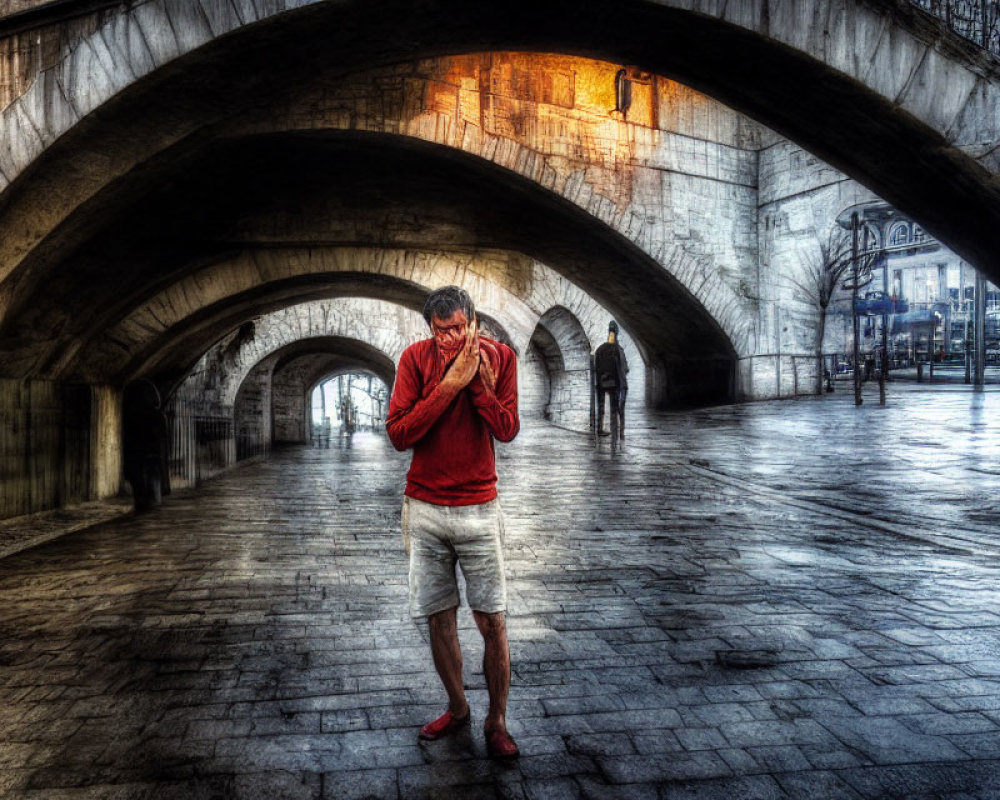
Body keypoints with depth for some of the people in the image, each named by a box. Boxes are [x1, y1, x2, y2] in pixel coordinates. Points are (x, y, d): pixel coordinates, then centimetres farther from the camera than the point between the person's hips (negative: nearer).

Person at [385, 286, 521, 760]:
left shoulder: (499, 357, -3)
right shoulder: (416, 357, -5)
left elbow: (507, 430, -10)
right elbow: (398, 434, -13)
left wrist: (476, 377, -20)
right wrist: (450, 383, -19)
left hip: (478, 508, -1)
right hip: (424, 510, 1)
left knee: (492, 622, 2)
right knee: (439, 620, 11)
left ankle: (496, 722, 20)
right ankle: (457, 709, 32)